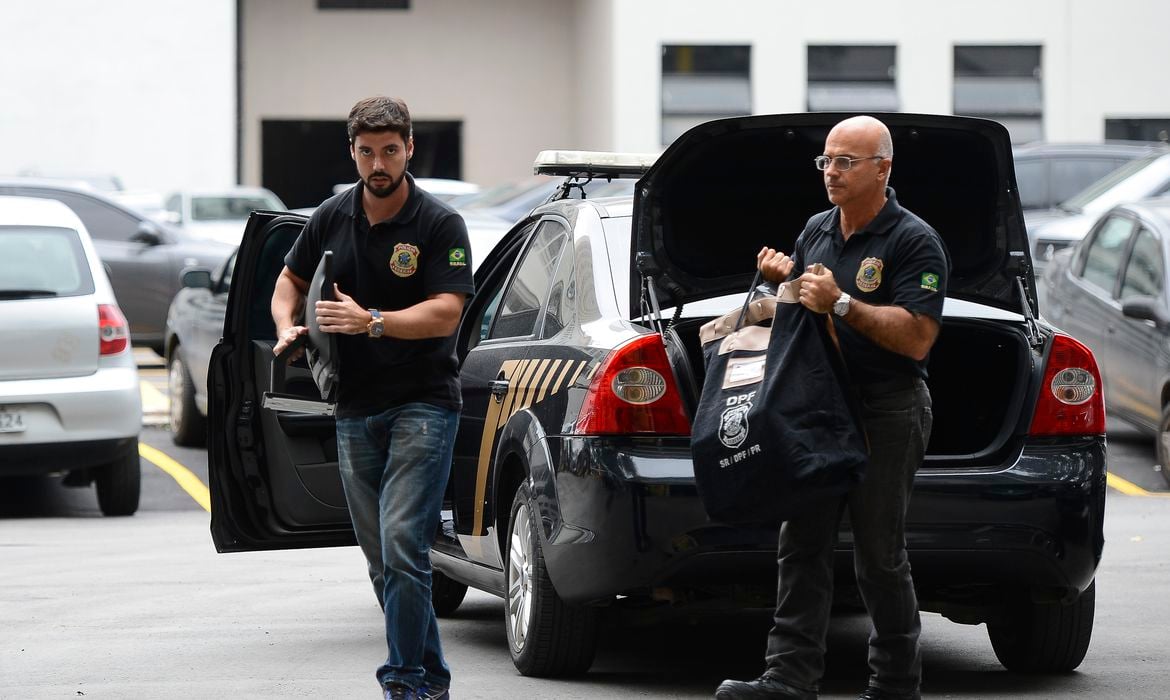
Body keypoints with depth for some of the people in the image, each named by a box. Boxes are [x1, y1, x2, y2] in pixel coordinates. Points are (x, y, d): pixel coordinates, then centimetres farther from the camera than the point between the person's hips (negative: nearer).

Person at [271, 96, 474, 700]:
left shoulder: (440, 225, -7)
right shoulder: (331, 219, 8)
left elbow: (446, 313, -16)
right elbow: (290, 280, 22)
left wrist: (370, 322, -27)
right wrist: (287, 327, 2)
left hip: (422, 406, -6)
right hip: (355, 410, 6)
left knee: (400, 548, -17)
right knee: (383, 561, 8)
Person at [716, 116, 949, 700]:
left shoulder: (913, 241, -8)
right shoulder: (816, 231, 15)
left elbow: (916, 338, -17)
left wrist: (841, 304, -22)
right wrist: (780, 279, 4)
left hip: (886, 415, -7)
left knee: (879, 557, -2)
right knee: (802, 546, -1)